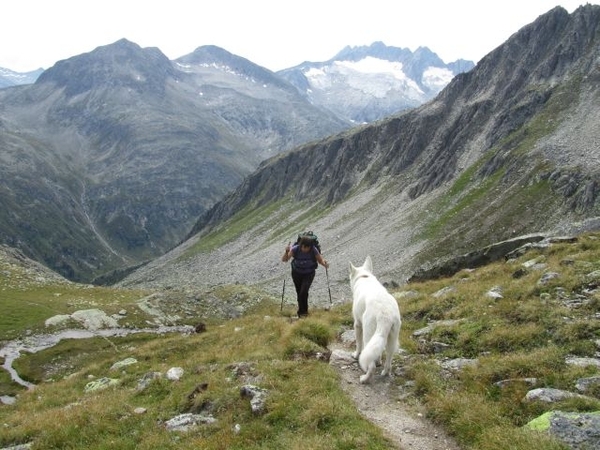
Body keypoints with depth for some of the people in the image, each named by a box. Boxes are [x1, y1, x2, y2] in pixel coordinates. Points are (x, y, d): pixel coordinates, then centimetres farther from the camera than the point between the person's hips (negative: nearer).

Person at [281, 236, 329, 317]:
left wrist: (324, 264, -31)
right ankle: (302, 311, 33)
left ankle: (303, 311, 3)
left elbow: (320, 260, -9)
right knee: (299, 293, 11)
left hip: (309, 274, -2)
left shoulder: (314, 250, -24)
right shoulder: (295, 249, -24)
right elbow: (284, 259, -27)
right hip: (296, 273, 2)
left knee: (303, 292, -18)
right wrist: (287, 252, -46)